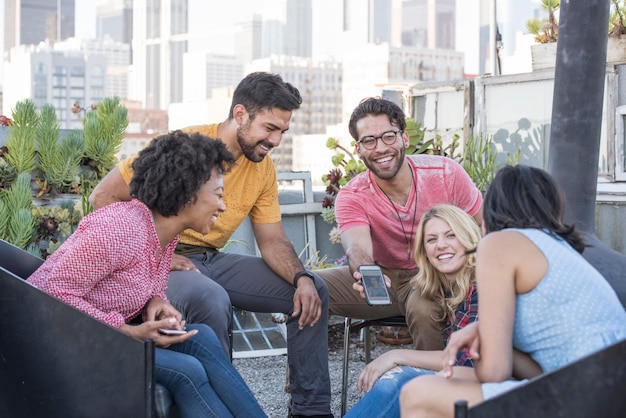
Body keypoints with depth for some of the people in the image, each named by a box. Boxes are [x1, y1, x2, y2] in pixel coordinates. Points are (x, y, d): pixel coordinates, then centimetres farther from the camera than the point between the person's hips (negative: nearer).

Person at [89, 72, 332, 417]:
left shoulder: (263, 167, 4)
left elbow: (273, 240, 7)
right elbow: (103, 197, -16)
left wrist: (302, 278, -14)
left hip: (212, 260, 7)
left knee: (312, 291, -2)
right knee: (211, 298, -39)